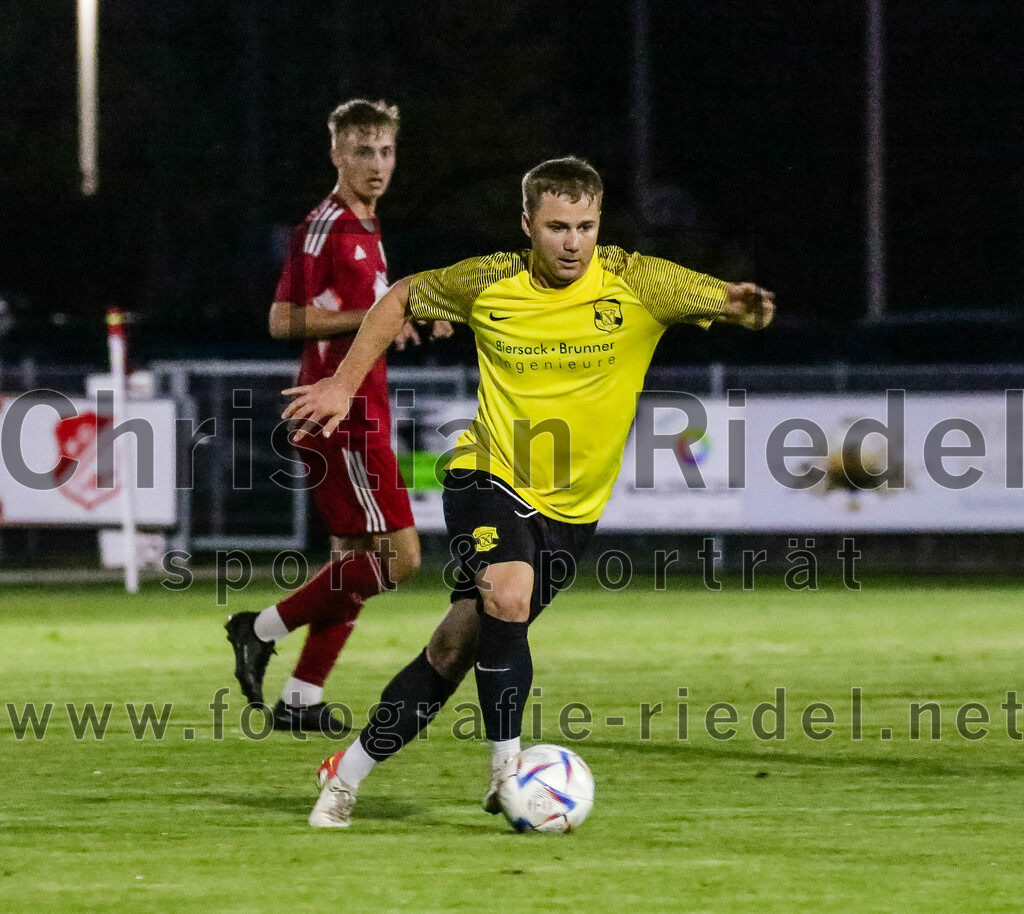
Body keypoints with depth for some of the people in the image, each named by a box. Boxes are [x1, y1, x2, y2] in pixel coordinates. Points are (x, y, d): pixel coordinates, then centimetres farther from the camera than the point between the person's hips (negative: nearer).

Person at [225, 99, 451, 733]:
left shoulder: (365, 229, 17)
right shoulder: (324, 228, -13)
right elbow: (283, 321, -17)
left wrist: (410, 320, 13)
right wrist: (371, 317, -21)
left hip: (362, 414, 10)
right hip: (341, 416, -10)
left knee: (357, 559, 10)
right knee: (397, 556, -13)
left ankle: (301, 701, 12)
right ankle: (263, 631, -4)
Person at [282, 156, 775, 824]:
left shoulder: (636, 283, -10)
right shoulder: (488, 284, -7)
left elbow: (732, 305, -14)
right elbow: (404, 297, 10)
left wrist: (745, 308, -38)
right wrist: (344, 384, 7)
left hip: (572, 506, 2)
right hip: (490, 476, -2)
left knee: (457, 647, 4)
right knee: (506, 594, -31)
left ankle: (349, 774, 17)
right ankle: (508, 773, -23)